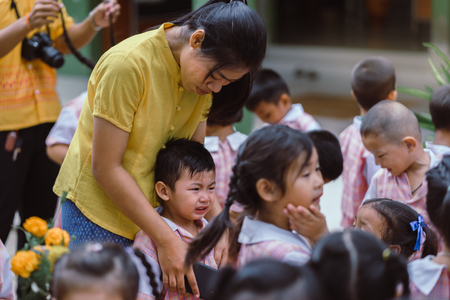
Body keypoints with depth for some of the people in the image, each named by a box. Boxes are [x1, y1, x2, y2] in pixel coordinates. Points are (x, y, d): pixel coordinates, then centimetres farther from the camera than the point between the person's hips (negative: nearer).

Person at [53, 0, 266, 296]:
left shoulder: (203, 72, -2)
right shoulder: (129, 63, -24)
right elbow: (105, 168, -23)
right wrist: (167, 240, -23)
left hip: (153, 210, 6)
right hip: (98, 211, -6)